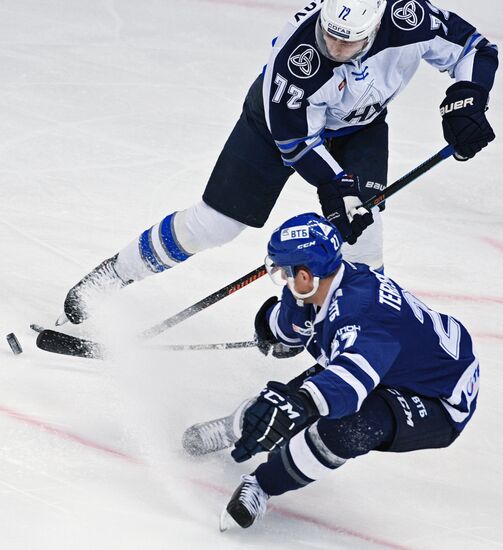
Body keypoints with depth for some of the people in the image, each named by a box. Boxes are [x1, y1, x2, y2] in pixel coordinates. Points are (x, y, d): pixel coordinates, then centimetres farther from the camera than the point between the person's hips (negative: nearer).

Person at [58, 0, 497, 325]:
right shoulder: (295, 51, -40)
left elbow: (473, 49, -17)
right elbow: (296, 139, -28)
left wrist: (465, 103, -31)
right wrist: (336, 187, -35)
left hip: (359, 125, 2)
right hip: (284, 117, -2)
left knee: (359, 216, -20)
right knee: (213, 221, 0)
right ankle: (116, 273, 20)